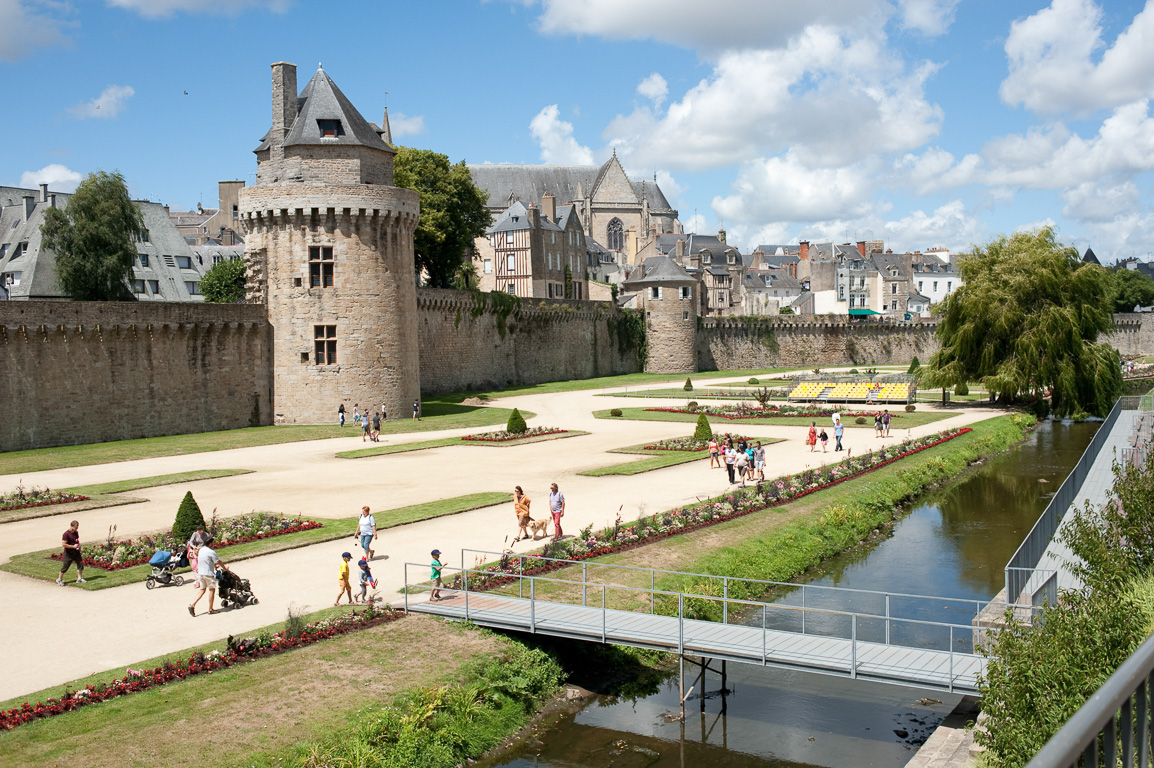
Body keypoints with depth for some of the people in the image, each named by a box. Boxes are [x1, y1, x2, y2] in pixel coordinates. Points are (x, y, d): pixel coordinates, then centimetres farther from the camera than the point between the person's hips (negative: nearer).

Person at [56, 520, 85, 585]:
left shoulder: (76, 533, 6)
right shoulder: (66, 534, -17)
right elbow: (64, 544, -22)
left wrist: (78, 545, 9)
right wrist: (73, 546, -21)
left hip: (76, 552, 6)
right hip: (69, 554, -6)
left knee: (80, 564, 0)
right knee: (65, 567, 4)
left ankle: (79, 578, 8)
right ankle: (59, 579, 21)